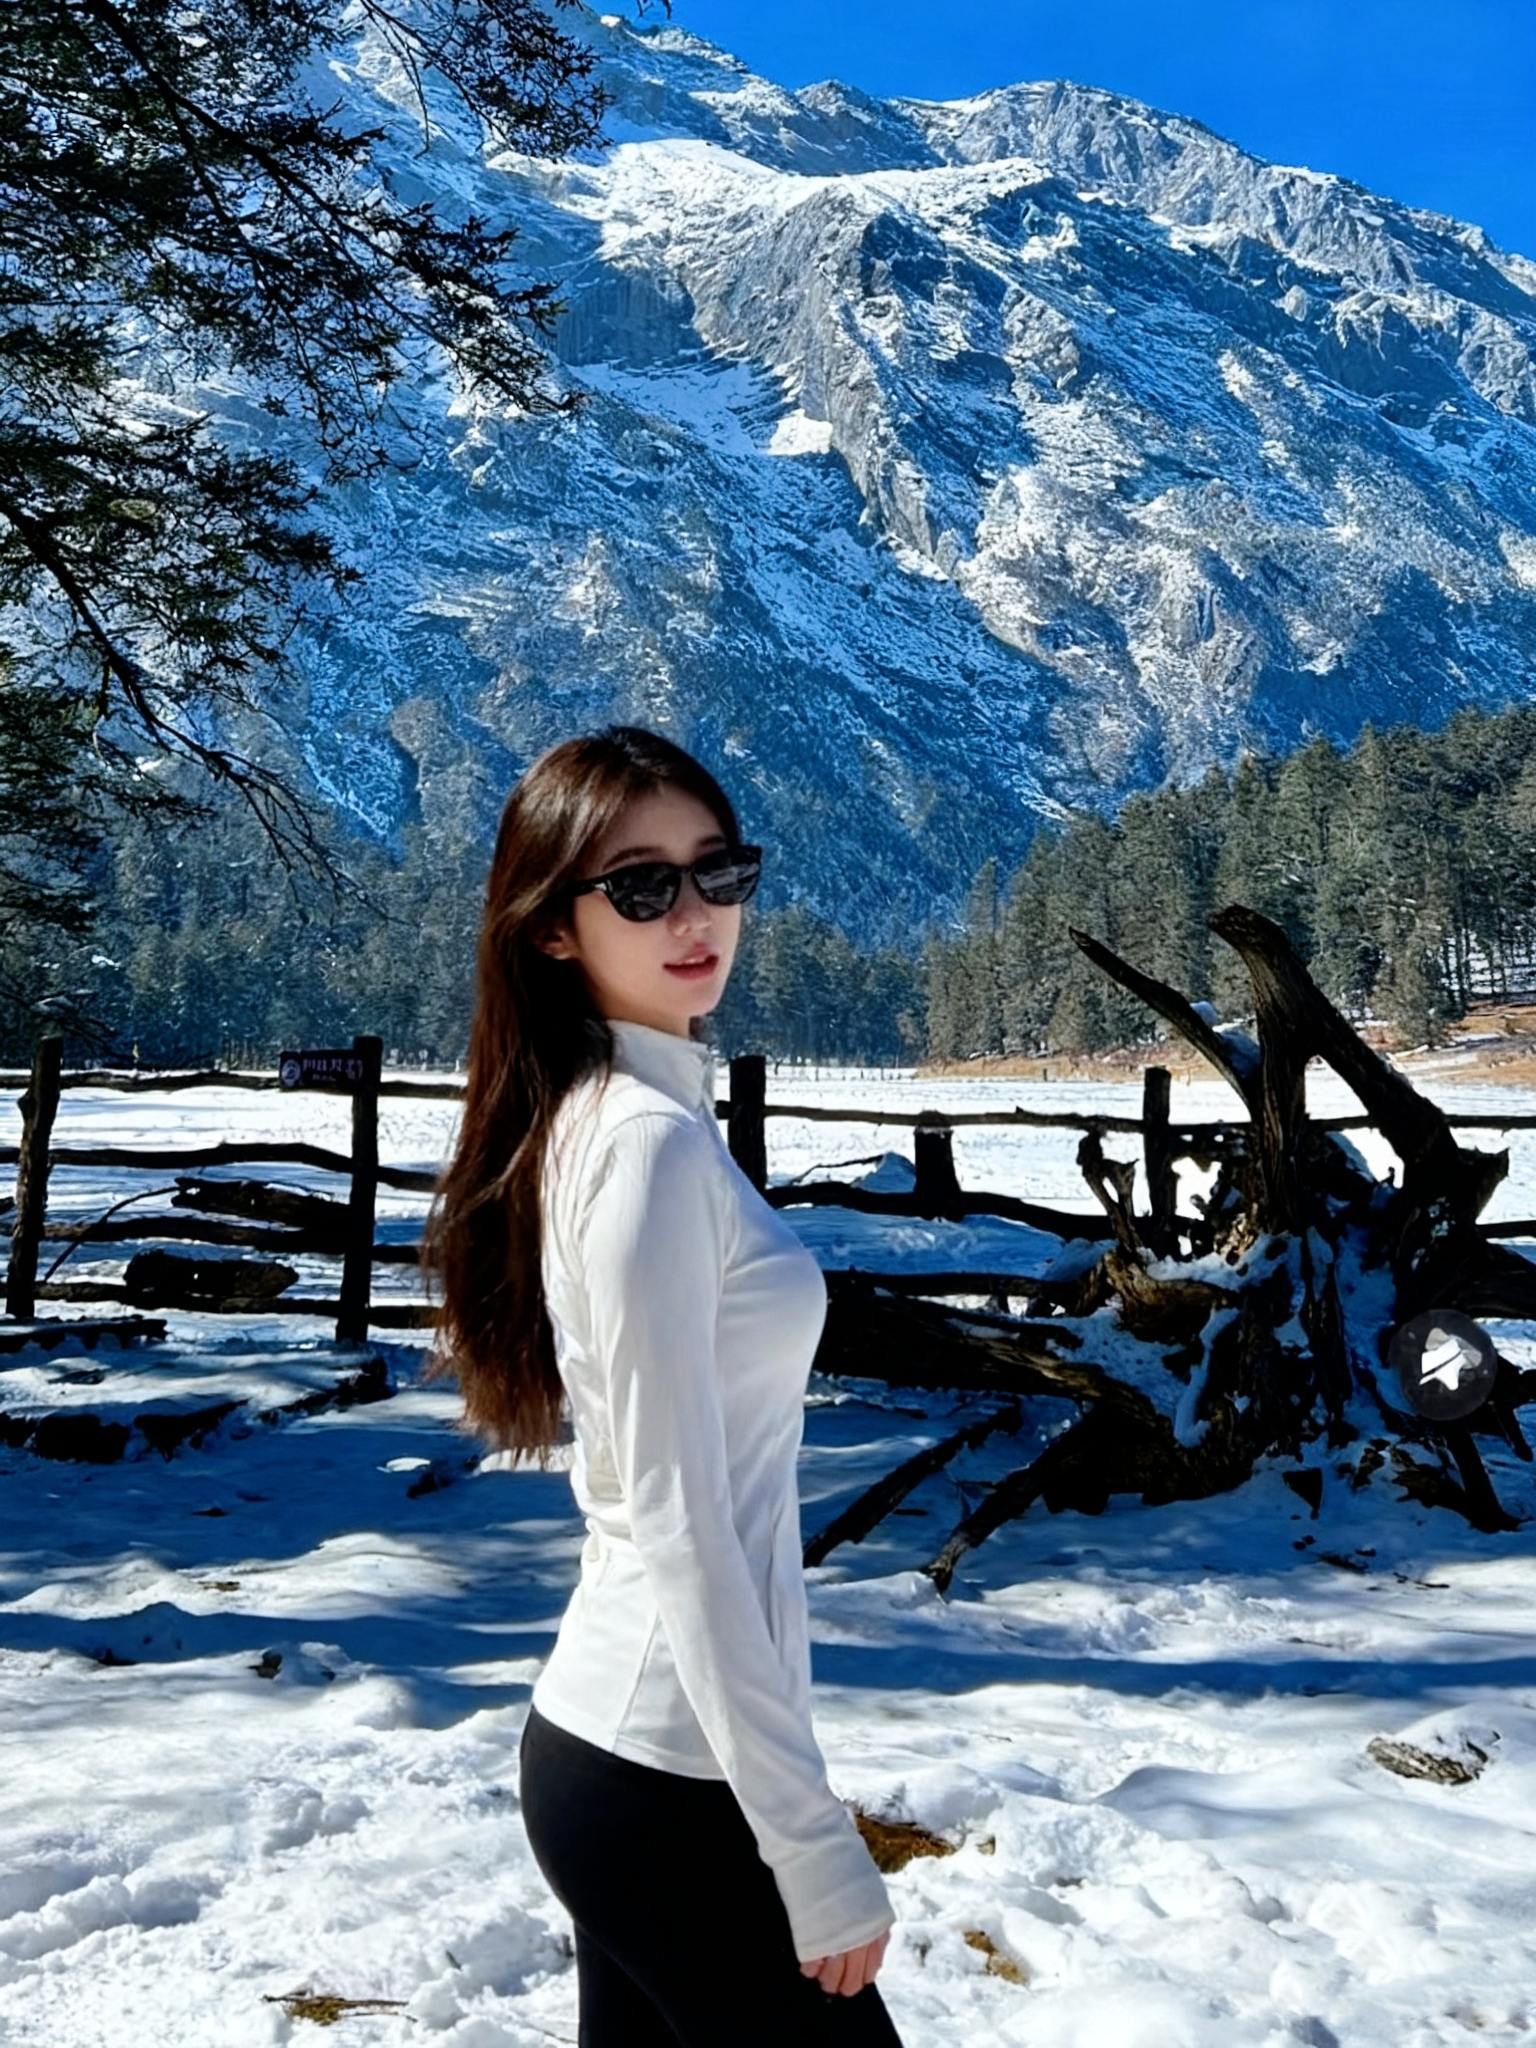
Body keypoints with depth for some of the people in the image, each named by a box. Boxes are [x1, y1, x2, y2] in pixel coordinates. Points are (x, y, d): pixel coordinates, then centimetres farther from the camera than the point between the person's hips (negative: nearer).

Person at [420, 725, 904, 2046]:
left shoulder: (596, 1119, 8)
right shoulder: (654, 1141, -20)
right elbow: (681, 1529, -21)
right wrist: (813, 1840, -17)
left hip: (606, 1729, 8)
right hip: (668, 1776, -8)